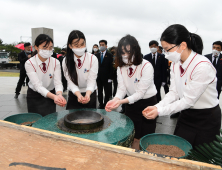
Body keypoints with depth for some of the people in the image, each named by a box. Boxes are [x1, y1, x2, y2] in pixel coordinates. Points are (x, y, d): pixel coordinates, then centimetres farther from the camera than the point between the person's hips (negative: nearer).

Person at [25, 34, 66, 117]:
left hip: (50, 95, 2)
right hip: (34, 96, -1)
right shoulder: (29, 63, -20)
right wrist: (54, 96, -46)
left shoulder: (55, 62, -14)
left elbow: (58, 82, -22)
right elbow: (37, 85, -29)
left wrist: (59, 94, -44)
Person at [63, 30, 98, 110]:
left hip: (90, 94, 0)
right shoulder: (66, 61, -12)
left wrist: (87, 94, -40)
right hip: (73, 95, 1)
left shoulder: (93, 59, -16)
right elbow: (70, 82, -17)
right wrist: (78, 94, -36)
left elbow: (91, 81, -21)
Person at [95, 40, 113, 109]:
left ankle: (106, 105, 17)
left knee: (107, 92, 6)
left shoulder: (109, 55, -3)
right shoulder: (97, 55, 8)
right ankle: (101, 104, 21)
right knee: (99, 91, 10)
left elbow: (111, 67, -7)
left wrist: (110, 78, -12)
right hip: (98, 76, 4)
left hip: (106, 77, -4)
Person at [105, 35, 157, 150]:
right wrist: (115, 99, -31)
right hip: (131, 104, 4)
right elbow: (122, 88, -10)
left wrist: (122, 101, -37)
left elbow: (140, 93, -24)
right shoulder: (121, 67, -5)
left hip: (148, 103, -4)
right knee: (134, 138, 12)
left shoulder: (146, 66, -22)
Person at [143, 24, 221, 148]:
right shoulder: (176, 63, -4)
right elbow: (174, 92, -3)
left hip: (207, 119, -6)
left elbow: (188, 100, -25)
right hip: (186, 114, 6)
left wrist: (160, 111, -23)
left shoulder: (203, 67, -27)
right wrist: (157, 107, -18)